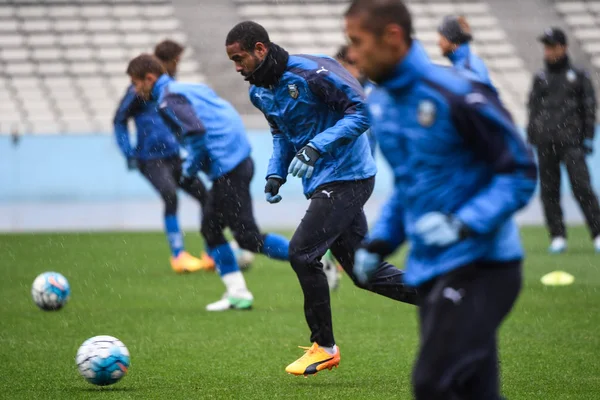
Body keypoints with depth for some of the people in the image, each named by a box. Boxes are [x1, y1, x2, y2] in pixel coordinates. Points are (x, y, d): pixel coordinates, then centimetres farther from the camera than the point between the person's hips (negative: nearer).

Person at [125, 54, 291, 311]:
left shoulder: (169, 100, -9)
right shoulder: (190, 88, 20)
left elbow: (197, 133, -21)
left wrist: (189, 171, -8)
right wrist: (193, 166, 20)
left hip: (228, 170, -10)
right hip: (240, 161, 10)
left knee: (248, 237, -7)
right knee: (210, 229, 16)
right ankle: (237, 293, 14)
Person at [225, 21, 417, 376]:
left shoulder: (311, 72, -19)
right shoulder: (260, 92, 8)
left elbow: (361, 111, -20)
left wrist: (317, 147, -28)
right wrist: (276, 174, 7)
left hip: (346, 177, -9)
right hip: (323, 183, 9)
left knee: (302, 253, -13)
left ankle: (324, 346, 1)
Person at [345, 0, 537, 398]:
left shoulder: (457, 95, -17)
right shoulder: (381, 103, 8)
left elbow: (521, 173, -13)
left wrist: (463, 225, -24)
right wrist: (380, 243, 10)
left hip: (480, 266, -8)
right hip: (429, 271, 8)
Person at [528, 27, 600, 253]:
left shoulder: (578, 76, 8)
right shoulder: (540, 78, 15)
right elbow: (533, 110, 17)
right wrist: (531, 139, 9)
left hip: (571, 140, -3)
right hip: (545, 141, 3)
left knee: (581, 186, -12)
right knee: (549, 190, 0)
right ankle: (557, 237, 6)